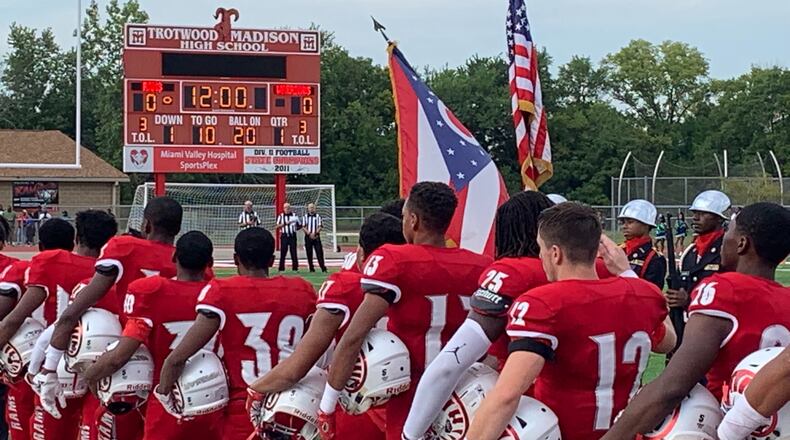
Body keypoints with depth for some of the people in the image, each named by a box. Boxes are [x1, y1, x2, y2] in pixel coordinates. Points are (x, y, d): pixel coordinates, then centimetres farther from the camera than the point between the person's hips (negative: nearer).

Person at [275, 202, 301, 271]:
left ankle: (295, 268, 6)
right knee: (283, 252, -2)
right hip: (284, 236, -1)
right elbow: (278, 226, -4)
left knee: (294, 252, 1)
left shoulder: (294, 215, 8)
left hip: (292, 236, 1)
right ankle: (281, 268, 2)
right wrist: (285, 223, -15)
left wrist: (296, 228, -1)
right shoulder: (281, 216, 6)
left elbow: (299, 225, 15)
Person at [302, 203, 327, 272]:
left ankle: (323, 267, -8)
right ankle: (311, 268, 6)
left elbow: (320, 227, 1)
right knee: (309, 253, 2)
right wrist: (309, 233, -12)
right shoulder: (305, 216, 8)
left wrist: (314, 233, -13)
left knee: (319, 252, -7)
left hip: (316, 237, -1)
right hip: (308, 237, 1)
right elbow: (303, 227, 1)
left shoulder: (318, 216, 7)